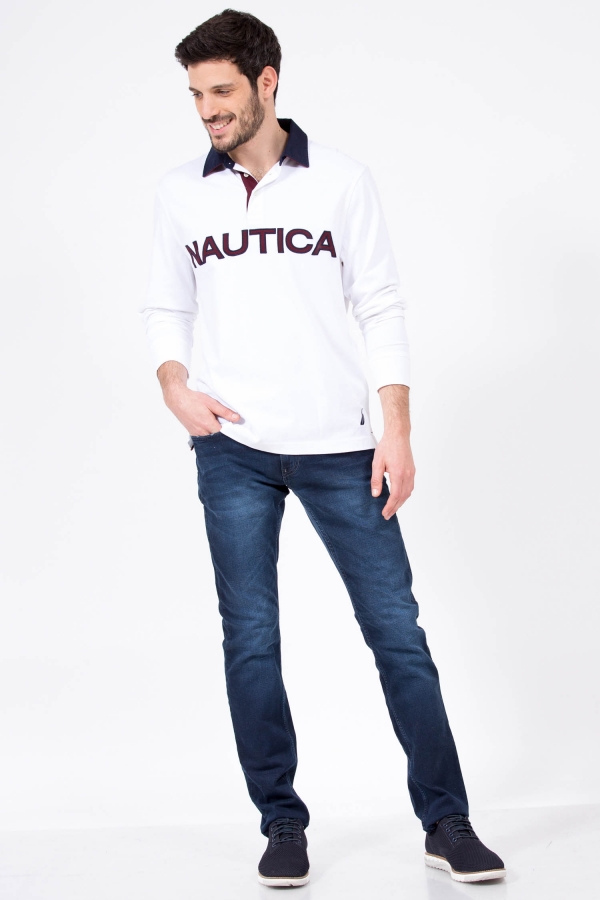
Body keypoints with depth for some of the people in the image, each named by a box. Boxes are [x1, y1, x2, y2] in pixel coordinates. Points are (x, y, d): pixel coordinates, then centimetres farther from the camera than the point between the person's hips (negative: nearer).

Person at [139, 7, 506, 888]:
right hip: (233, 451, 2)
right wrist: (176, 385, -6)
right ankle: (282, 823, 18)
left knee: (397, 629, 0)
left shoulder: (342, 180, 2)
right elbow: (165, 308, 14)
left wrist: (398, 432, -5)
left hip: (338, 447, -1)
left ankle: (447, 820, 12)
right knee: (251, 641, 3)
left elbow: (382, 310, 2)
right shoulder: (181, 192, 7)